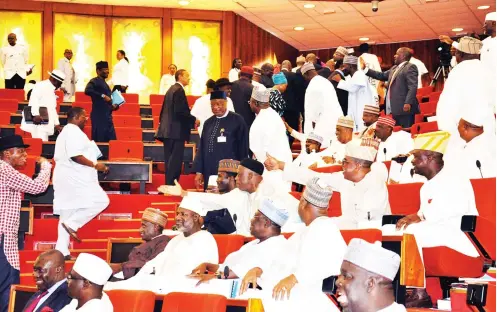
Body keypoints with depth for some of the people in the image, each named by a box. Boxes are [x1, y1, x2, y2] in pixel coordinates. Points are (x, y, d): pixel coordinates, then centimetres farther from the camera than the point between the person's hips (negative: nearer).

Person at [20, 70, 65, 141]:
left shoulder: (52, 92, 23)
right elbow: (33, 99, -20)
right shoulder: (41, 86, -4)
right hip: (37, 123, -9)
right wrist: (36, 114, -32)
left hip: (46, 125, 9)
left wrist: (57, 124, 21)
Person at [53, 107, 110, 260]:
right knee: (101, 201, -11)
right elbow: (75, 155, -22)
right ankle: (72, 224, -13)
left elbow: (58, 157, 25)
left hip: (65, 178, 11)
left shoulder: (65, 132, 23)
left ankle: (62, 250, 5)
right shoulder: (74, 132, -11)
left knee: (67, 213, 9)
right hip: (75, 178, -11)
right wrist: (95, 165, -17)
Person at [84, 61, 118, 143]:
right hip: (99, 117, -9)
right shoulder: (95, 81, -6)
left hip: (107, 117, 9)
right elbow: (87, 91, -26)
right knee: (99, 142, -8)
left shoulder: (104, 83, 19)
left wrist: (113, 106, 7)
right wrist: (102, 96, -25)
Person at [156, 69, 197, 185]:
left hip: (168, 130, 10)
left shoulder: (171, 89, 17)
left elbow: (165, 110, 19)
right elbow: (179, 112, -20)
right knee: (175, 160, -8)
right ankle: (171, 185, -10)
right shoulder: (179, 90, -12)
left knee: (170, 160, 11)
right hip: (177, 131, -10)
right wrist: (194, 120, -12)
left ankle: (168, 184, 13)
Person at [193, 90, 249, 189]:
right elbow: (202, 148, 13)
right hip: (209, 172, 5)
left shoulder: (237, 121, -3)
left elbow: (243, 148, -2)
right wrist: (199, 171, 7)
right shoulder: (208, 123, 11)